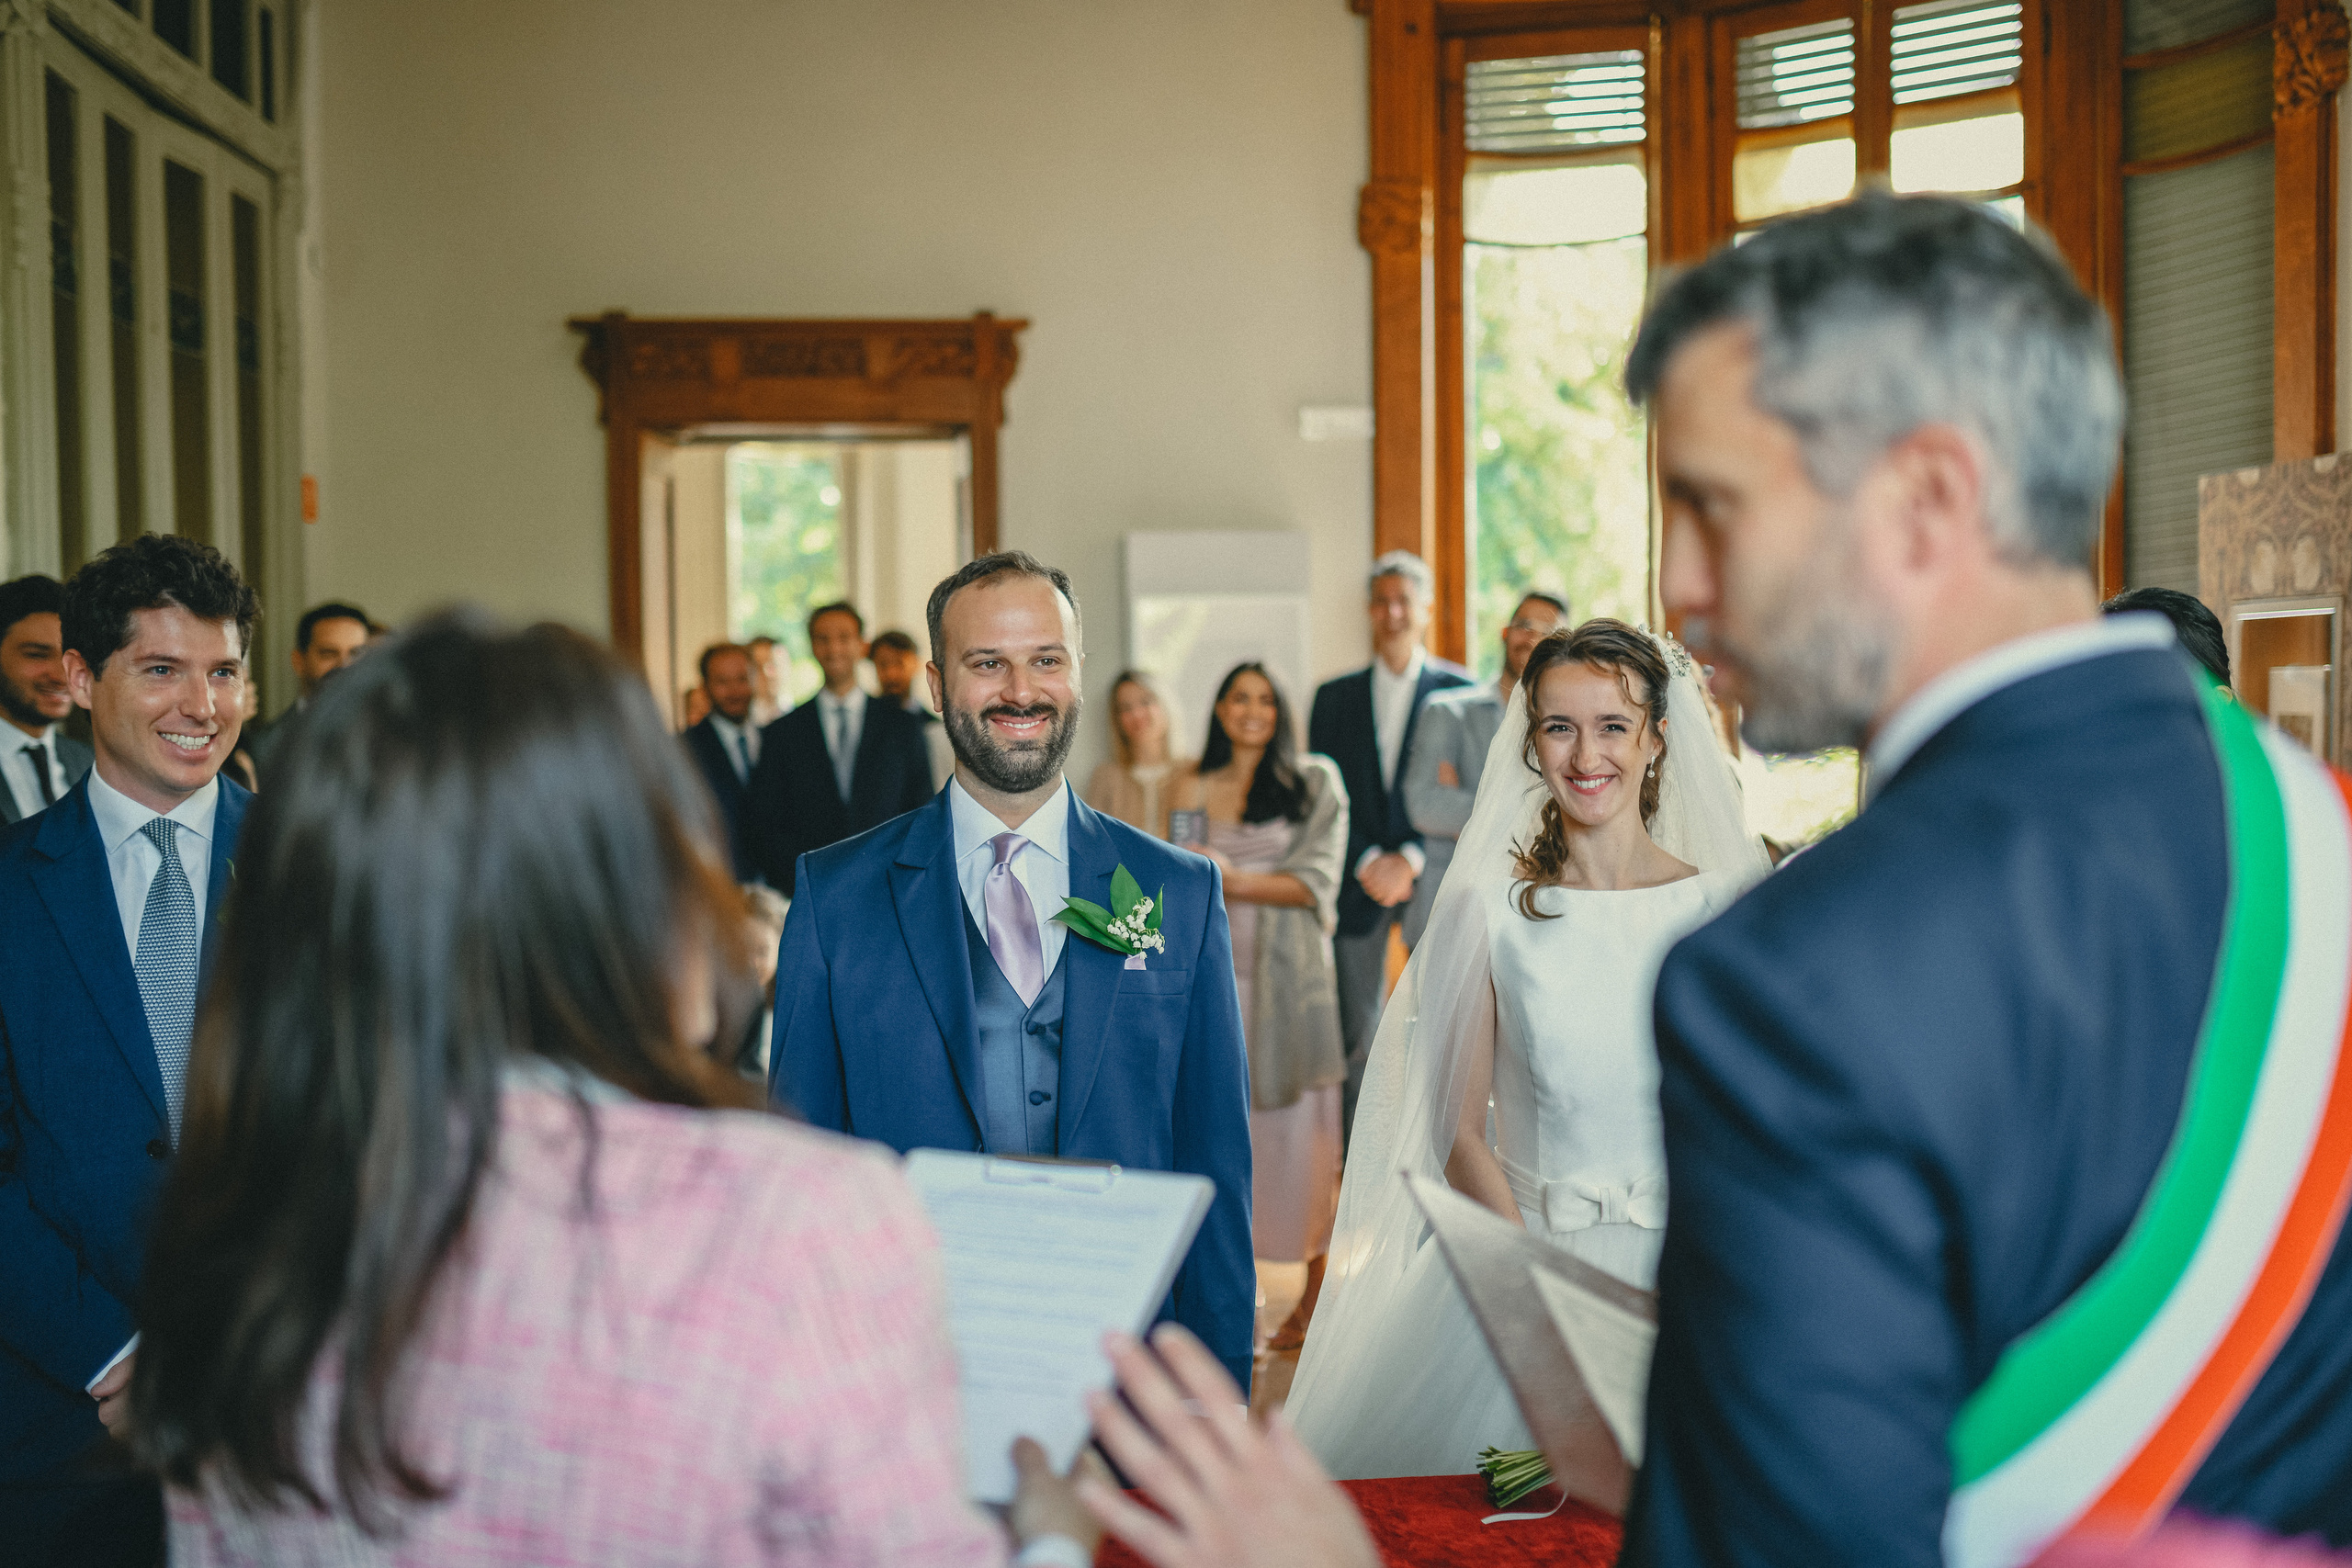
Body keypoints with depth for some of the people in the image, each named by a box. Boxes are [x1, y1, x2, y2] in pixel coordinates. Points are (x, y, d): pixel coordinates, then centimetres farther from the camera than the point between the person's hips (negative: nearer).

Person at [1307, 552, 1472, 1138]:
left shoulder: (1458, 689, 4)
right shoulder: (1335, 697, 12)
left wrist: (1411, 860, -12)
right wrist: (1367, 862, -7)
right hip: (1359, 884, 2)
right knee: (1359, 1032, 3)